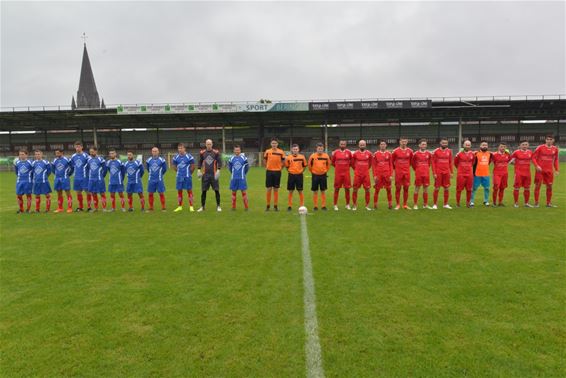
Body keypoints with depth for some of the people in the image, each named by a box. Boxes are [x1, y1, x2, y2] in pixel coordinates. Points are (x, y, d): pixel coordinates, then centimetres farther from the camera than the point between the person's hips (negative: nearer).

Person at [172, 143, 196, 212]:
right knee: (179, 191, 8)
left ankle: (191, 206, 6)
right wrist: (179, 171, 13)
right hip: (179, 177, 4)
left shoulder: (189, 156, -7)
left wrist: (189, 173, 4)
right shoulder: (176, 157, 5)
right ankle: (179, 206, 17)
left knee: (189, 190, 0)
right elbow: (173, 165, 20)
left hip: (187, 177, -4)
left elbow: (193, 166, 0)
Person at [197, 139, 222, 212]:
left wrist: (218, 170, -12)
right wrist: (199, 170, 2)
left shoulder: (216, 152, 1)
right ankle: (202, 206, 16)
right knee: (204, 191, 4)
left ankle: (218, 206, 9)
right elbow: (200, 161, 13)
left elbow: (219, 162, 0)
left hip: (214, 174, -1)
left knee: (217, 190, -2)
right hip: (205, 174, 2)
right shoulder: (202, 152, 7)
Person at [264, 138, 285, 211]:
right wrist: (267, 167, 6)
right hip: (269, 172, 0)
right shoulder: (267, 151, 1)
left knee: (276, 189, 5)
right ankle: (268, 205, 11)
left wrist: (280, 168, 3)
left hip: (277, 172, 0)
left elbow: (283, 162, 9)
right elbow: (265, 160, 14)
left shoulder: (281, 152, -1)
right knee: (268, 189, 1)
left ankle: (275, 206, 12)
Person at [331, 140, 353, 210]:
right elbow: (333, 162, 12)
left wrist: (347, 166, 13)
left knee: (347, 189, 3)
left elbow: (351, 161, 17)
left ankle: (347, 204, 15)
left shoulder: (348, 152, 2)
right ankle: (335, 205, 9)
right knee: (337, 189, 1)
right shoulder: (335, 152, 0)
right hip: (338, 173, -1)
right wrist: (338, 167, 11)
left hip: (346, 173, 1)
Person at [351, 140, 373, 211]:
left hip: (366, 174, 1)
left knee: (367, 189, 2)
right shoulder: (355, 154, 0)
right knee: (355, 190, 0)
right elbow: (352, 163, 13)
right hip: (357, 174, -1)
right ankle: (355, 205, 11)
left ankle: (367, 205, 12)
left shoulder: (369, 154, 2)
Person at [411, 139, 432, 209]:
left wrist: (427, 168, 16)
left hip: (426, 174, 3)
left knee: (426, 189, 7)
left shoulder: (429, 154, 5)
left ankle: (425, 204, 16)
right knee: (417, 189, 0)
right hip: (418, 174, -3)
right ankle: (415, 205, 6)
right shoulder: (416, 154, -4)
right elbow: (412, 163, 7)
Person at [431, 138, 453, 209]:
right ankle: (435, 204, 7)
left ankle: (446, 204, 16)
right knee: (437, 189, -1)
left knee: (447, 189, 6)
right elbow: (433, 163, -4)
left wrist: (452, 172, 7)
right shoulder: (436, 151, -3)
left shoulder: (449, 151, 8)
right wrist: (434, 173, -9)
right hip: (438, 173, -4)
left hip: (446, 173, 4)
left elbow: (450, 162, 12)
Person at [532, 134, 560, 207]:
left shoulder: (555, 149, 7)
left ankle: (548, 203, 16)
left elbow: (556, 160, 15)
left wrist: (557, 169, 9)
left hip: (549, 170, 4)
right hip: (540, 170, -4)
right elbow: (533, 157, -4)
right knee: (538, 185, -2)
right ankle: (536, 203, 5)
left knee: (549, 186, 6)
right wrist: (537, 166, -16)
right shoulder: (540, 147, -5)